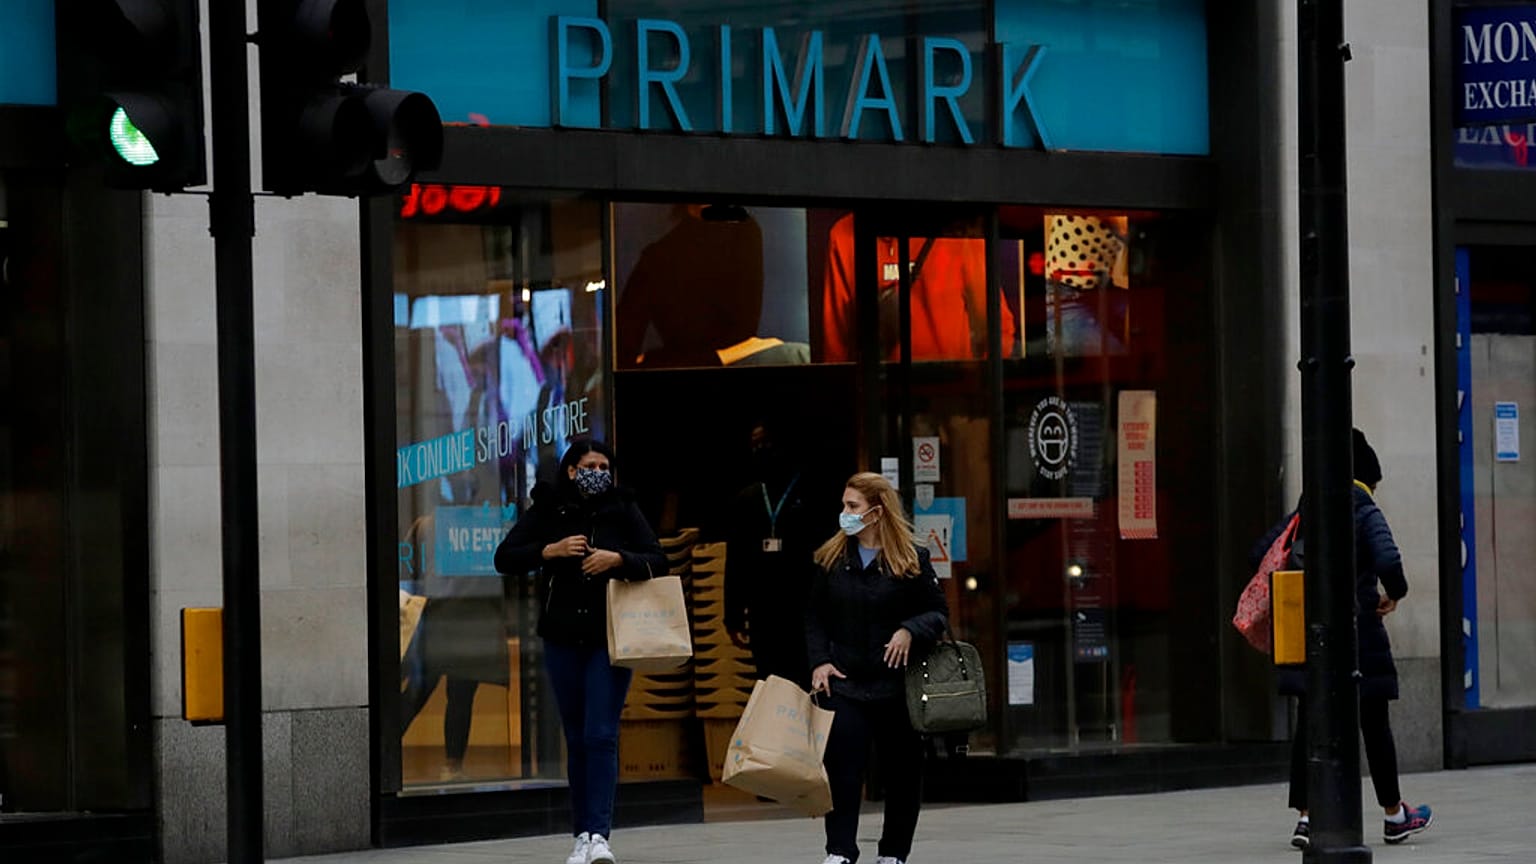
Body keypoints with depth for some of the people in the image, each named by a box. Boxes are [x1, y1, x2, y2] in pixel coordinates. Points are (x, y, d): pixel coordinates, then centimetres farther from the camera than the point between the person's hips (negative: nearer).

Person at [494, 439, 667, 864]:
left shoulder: (623, 510, 3)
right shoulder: (547, 510, 3)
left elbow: (658, 564, -1)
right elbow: (505, 558, -1)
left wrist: (618, 559, -18)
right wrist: (551, 551, -15)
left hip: (610, 638, -2)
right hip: (563, 639, 2)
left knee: (601, 735, -12)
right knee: (577, 739, 6)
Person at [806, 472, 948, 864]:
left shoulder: (911, 560, -2)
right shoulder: (832, 558, 5)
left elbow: (938, 613, 1)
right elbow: (815, 618, 11)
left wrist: (910, 631, -19)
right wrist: (819, 661, -3)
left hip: (896, 682, -1)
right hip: (844, 681, 1)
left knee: (902, 769, 7)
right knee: (841, 765, -10)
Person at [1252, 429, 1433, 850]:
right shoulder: (1366, 514, -7)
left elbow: (1261, 554, 9)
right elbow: (1388, 562, -22)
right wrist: (1394, 593, -3)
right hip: (1357, 637, -4)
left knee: (1308, 725, 4)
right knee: (1374, 725, 8)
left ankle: (1306, 816, -3)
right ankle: (1394, 815, 19)